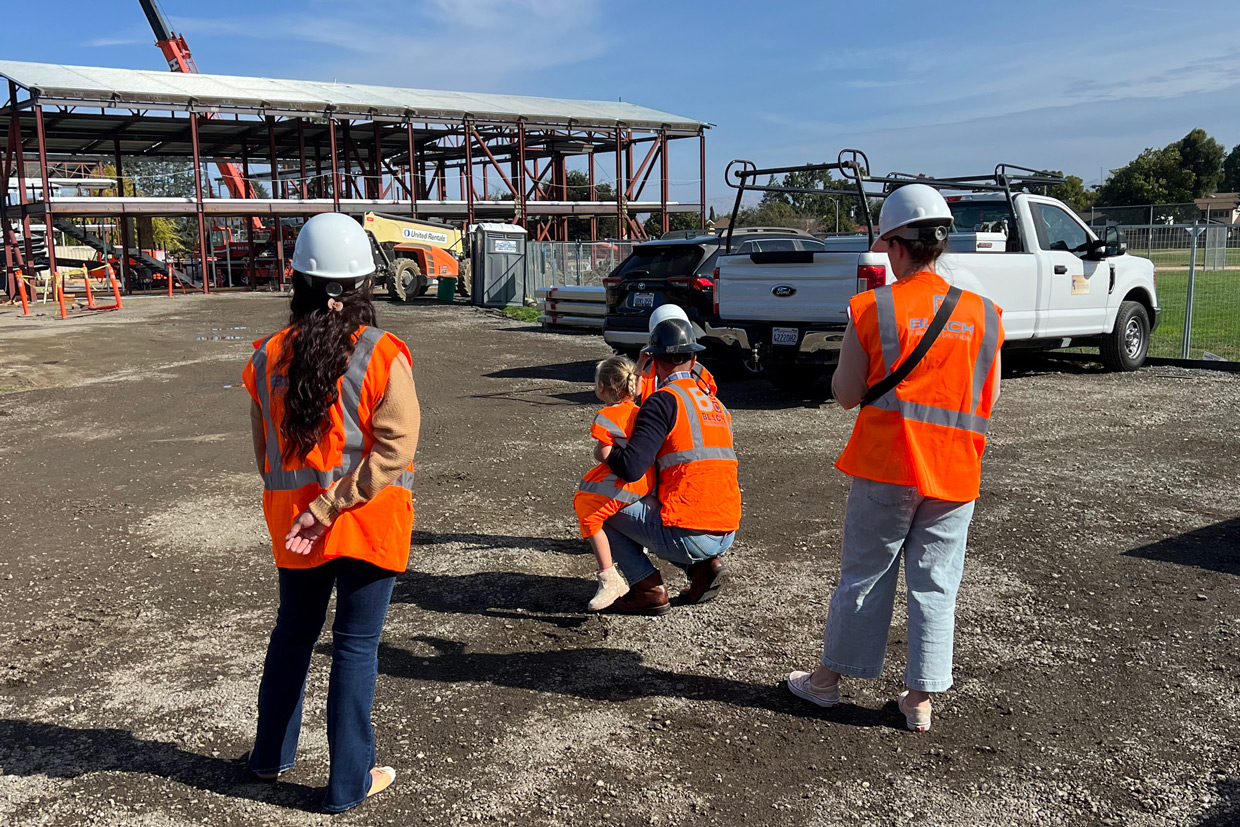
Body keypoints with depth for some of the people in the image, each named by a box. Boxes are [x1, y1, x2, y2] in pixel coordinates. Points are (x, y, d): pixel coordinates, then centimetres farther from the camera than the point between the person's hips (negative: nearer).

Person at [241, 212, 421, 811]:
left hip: (292, 524, 4)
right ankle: (349, 782, 20)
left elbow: (264, 451, 7)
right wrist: (332, 507, -18)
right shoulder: (382, 357, -14)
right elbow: (394, 449, -22)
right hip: (369, 525, -4)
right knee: (356, 646, 8)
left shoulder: (269, 357, -2)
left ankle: (272, 755, 40)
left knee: (293, 632, 23)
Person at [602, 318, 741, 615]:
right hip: (726, 536, 7)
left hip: (689, 535, -7)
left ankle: (648, 588, 0)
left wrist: (607, 454, 5)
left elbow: (631, 468, -16)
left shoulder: (664, 400, -8)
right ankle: (703, 566, 12)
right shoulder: (716, 404, 15)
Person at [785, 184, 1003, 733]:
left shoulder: (872, 309, -8)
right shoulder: (984, 315, 2)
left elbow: (846, 395, -4)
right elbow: (988, 402, 7)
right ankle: (921, 697, 18)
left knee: (865, 574, 11)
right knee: (935, 584, 11)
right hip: (955, 476, 2)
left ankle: (830, 677, 26)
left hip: (886, 467, -2)